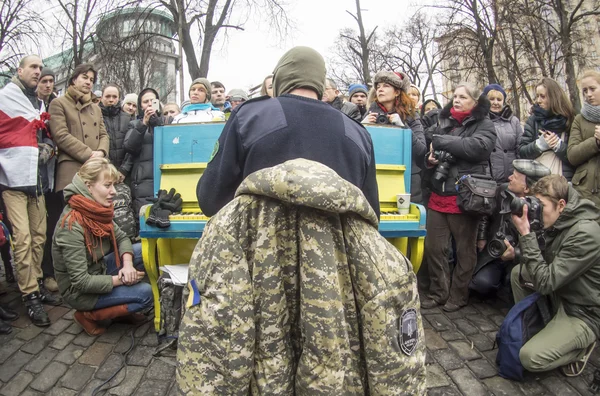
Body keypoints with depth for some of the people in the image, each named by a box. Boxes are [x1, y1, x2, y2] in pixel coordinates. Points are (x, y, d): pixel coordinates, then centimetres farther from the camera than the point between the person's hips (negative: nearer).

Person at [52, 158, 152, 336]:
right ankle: (88, 315, 2)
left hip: (99, 269, 7)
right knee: (145, 294, -18)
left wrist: (127, 264, -17)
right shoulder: (72, 226, -29)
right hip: (79, 291, -7)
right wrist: (120, 280, -21)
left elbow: (121, 238, 2)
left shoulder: (97, 210, -7)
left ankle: (121, 305, 9)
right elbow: (80, 281, -28)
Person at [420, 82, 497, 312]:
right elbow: (431, 152, 25)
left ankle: (458, 295, 24)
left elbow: (477, 147, -21)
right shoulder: (444, 122, 15)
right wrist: (430, 158, 1)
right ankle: (438, 292, 24)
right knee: (433, 247, 8)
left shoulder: (484, 125, 0)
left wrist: (440, 140, -14)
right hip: (439, 194, 5)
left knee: (465, 249, 8)